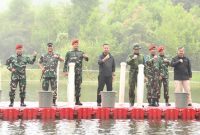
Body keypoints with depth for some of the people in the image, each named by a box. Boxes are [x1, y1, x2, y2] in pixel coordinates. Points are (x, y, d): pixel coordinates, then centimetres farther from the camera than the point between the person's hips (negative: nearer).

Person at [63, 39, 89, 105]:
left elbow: (86, 59, 0)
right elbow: (65, 62, 7)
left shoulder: (81, 53, 12)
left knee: (78, 86, 3)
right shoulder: (69, 53, 8)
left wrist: (86, 57, -24)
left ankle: (77, 100, 7)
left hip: (79, 72, 2)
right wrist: (65, 71, -2)